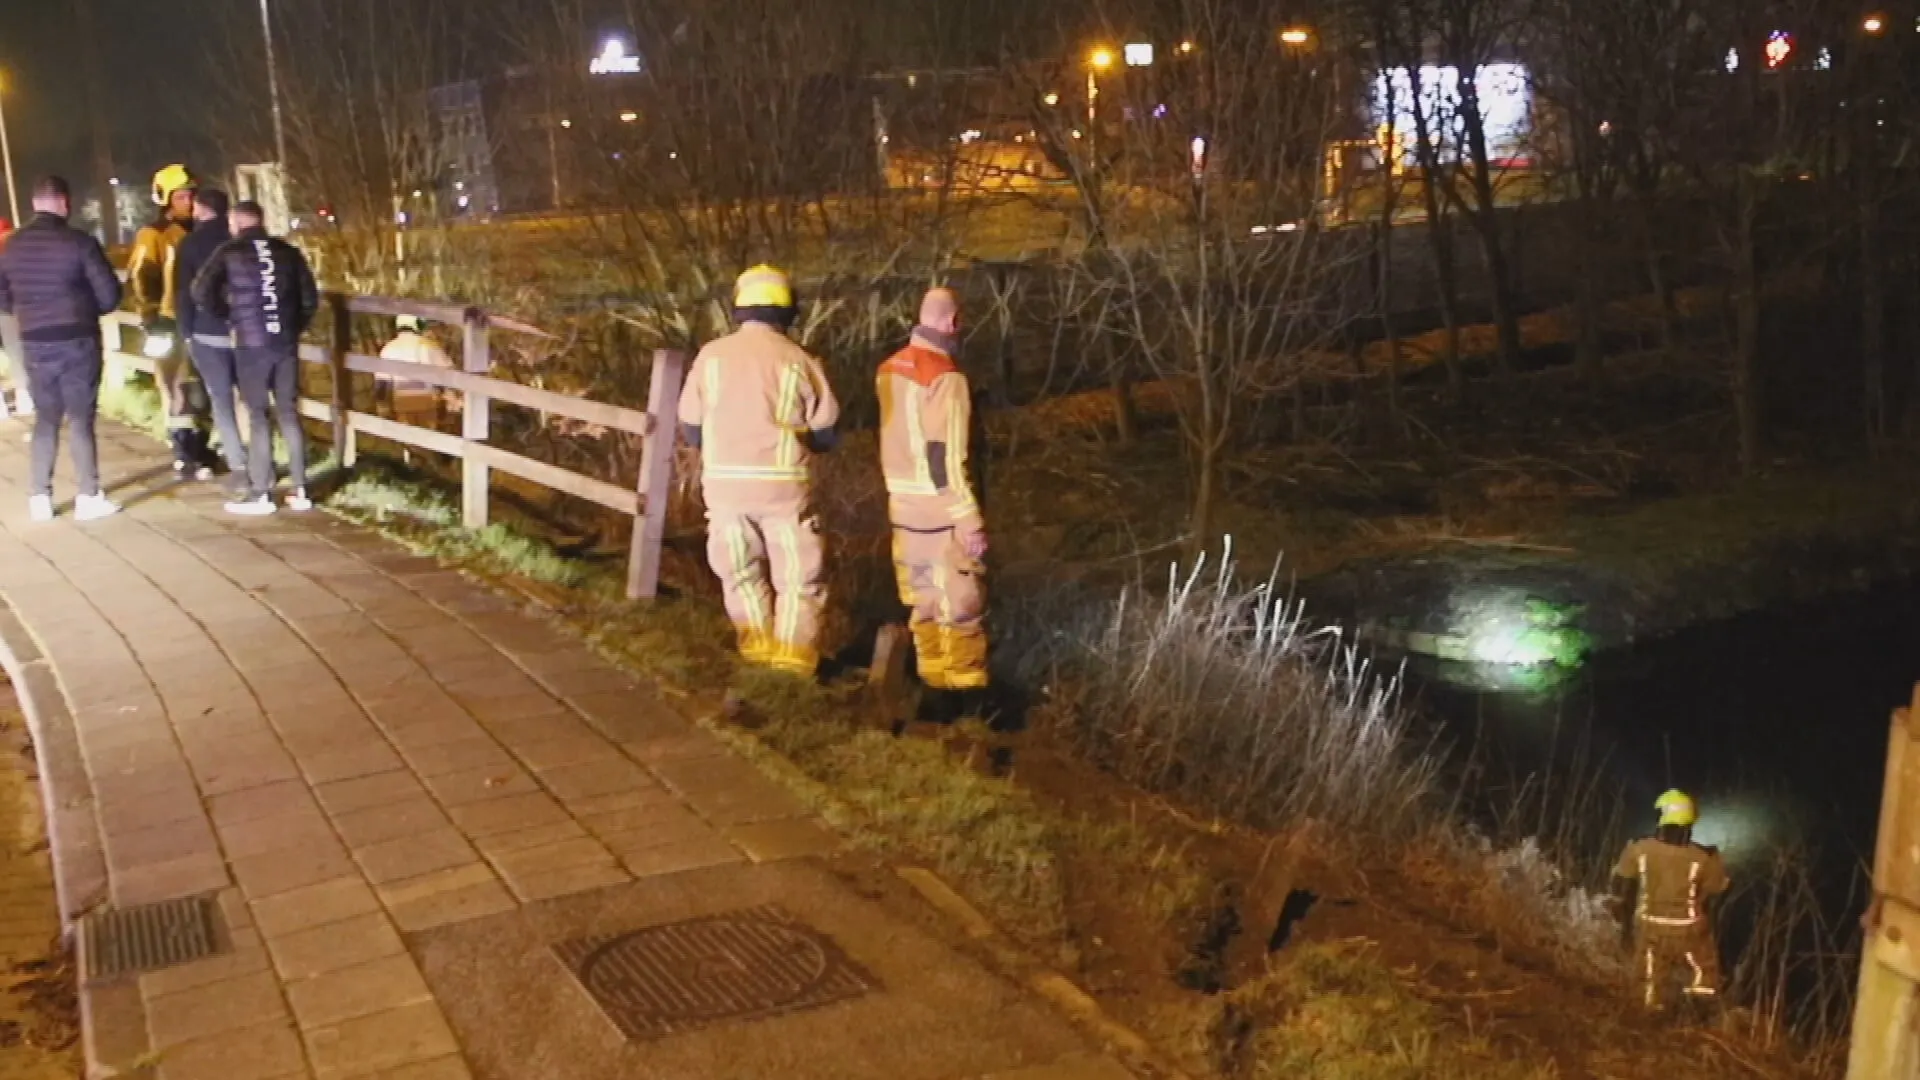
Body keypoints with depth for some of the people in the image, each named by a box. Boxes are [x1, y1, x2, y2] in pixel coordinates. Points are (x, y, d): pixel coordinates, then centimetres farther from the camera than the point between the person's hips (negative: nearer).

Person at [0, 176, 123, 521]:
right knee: (81, 418, 2)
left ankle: (40, 497, 12)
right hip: (77, 341, -4)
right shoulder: (79, 242, -11)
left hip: (34, 343, 4)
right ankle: (88, 497, 3)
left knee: (45, 418, 13)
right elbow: (110, 294, -10)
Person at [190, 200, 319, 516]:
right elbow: (310, 298, 8)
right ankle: (300, 490, 9)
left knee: (259, 416, 1)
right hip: (286, 342, 3)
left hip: (251, 343, -3)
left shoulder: (230, 252, 0)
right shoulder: (287, 251, 9)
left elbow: (202, 292, -6)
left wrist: (227, 316, 10)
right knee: (289, 413, 8)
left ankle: (261, 494, 1)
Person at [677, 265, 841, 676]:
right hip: (781, 485, -2)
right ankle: (792, 658, 8)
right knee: (798, 575, 10)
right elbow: (826, 435, 0)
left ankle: (758, 650, 22)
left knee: (741, 571, 18)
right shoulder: (798, 360, -5)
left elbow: (691, 429, 6)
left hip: (724, 482, 2)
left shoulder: (712, 355, 0)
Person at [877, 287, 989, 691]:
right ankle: (965, 686, 7)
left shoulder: (889, 368, 7)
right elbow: (947, 458, -22)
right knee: (961, 604, 1)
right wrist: (971, 521, -18)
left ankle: (934, 677, 25)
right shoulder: (945, 377, -19)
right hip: (941, 509, -8)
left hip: (903, 503, 8)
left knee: (923, 600, 16)